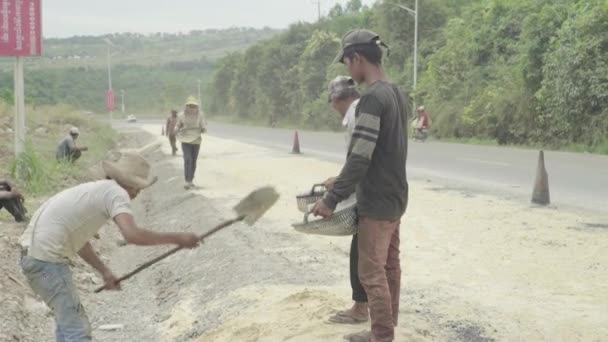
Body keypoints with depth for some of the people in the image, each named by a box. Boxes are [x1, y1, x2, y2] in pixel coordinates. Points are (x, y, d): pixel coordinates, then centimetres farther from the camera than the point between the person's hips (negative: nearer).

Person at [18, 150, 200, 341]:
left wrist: (104, 271, 24)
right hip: (46, 258, -10)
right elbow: (132, 235, -27)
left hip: (35, 253, 10)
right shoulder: (115, 192, -10)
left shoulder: (95, 190, 18)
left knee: (67, 320, 25)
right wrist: (176, 238, -18)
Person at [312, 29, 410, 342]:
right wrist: (343, 185, 21)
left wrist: (331, 199, -19)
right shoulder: (397, 95, 9)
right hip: (395, 197, 9)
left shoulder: (371, 98, -20)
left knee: (372, 273, -2)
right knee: (389, 266, 15)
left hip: (377, 202, -9)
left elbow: (360, 157, -25)